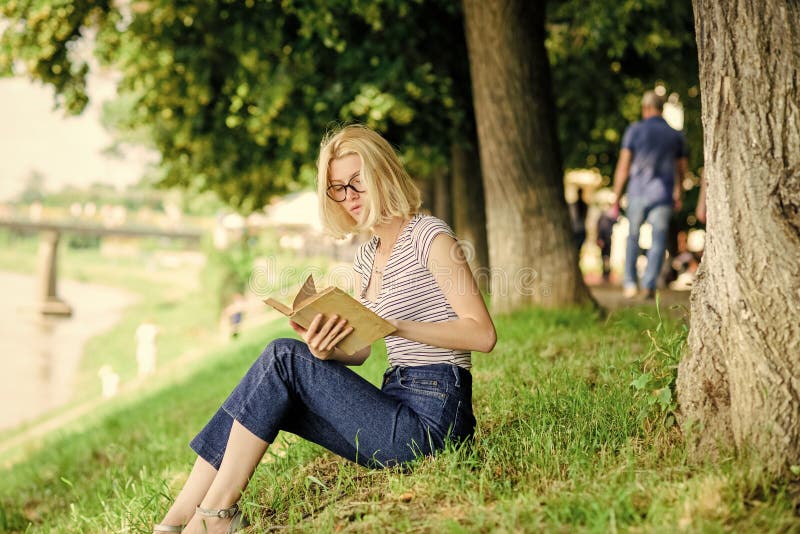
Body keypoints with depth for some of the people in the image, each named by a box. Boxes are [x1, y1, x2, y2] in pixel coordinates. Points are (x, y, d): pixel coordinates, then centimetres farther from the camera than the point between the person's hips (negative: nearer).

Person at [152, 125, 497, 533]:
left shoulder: (429, 236, -7)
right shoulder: (365, 258, 17)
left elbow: (483, 335, -13)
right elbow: (359, 351, 11)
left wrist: (398, 326, -21)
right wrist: (327, 351, -12)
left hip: (433, 417, -8)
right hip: (398, 403, 8)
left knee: (284, 357, -16)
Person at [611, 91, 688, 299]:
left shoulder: (635, 130, -3)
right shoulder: (676, 135, 7)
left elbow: (623, 166, -8)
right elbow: (682, 168, 18)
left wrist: (616, 197, -3)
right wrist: (678, 192, 36)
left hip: (638, 193, 0)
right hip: (663, 196, 1)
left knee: (633, 237, 18)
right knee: (658, 241, 0)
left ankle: (630, 282, 13)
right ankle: (649, 283, -16)